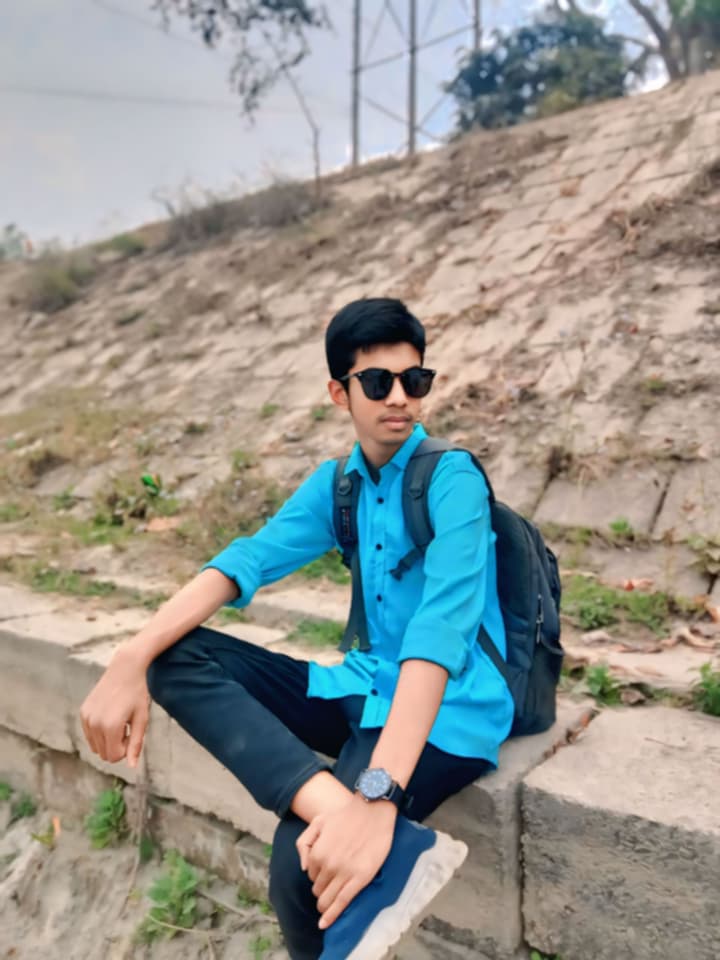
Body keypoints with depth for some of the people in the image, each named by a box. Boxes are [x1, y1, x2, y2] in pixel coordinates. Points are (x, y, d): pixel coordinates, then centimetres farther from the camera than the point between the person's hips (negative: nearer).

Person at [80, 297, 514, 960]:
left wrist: (379, 794, -39)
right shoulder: (335, 483, 5)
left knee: (308, 862, -36)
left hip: (448, 708, -8)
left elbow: (441, 629, -28)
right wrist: (131, 660, -19)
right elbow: (249, 559, -5)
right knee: (177, 658, -13)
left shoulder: (452, 479, -15)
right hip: (368, 688, 8)